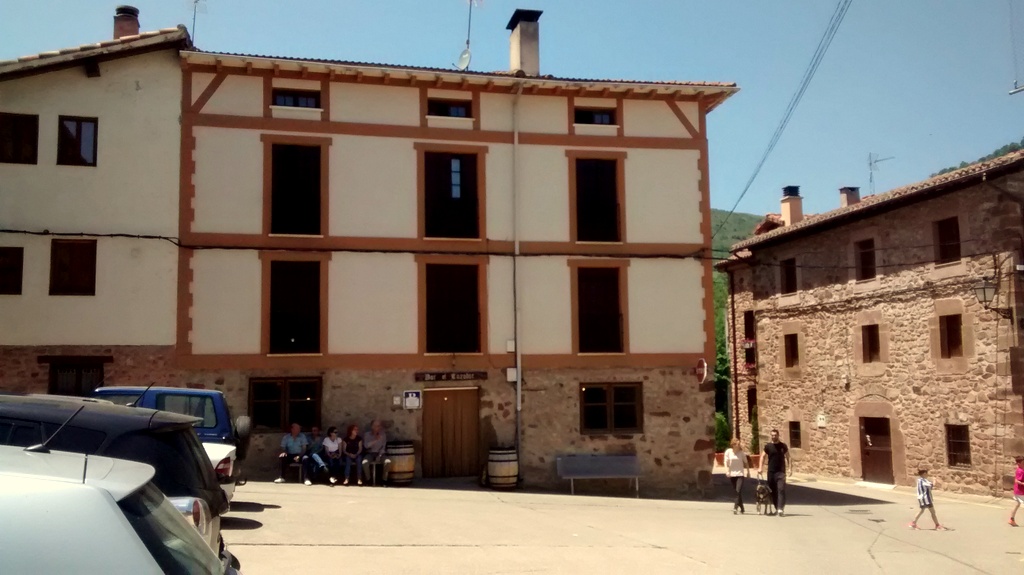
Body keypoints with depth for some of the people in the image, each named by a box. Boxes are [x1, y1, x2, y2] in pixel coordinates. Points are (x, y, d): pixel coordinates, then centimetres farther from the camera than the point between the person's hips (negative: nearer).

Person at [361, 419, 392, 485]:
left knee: (388, 462, -31)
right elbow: (366, 445, -16)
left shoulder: (383, 435, 1)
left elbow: (383, 447, 0)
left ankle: (384, 479, -10)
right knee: (365, 462, -35)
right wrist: (376, 440, -25)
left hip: (380, 453, 1)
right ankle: (368, 479, -12)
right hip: (370, 453, -1)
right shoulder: (367, 434, -3)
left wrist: (379, 456, -14)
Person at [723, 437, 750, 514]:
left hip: (740, 474, -2)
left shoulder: (741, 452, -1)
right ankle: (742, 508, 20)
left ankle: (735, 508, -15)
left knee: (739, 491, -16)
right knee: (736, 492, 8)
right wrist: (727, 471, -14)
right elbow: (726, 462, -1)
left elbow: (745, 463, 7)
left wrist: (748, 472, 10)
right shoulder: (728, 451, -2)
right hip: (731, 474, 2)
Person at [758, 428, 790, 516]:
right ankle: (777, 508, 20)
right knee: (772, 491, 8)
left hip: (781, 472, -2)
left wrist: (789, 468, -6)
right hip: (771, 472, 2)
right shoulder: (768, 446, 4)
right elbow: (763, 457, 8)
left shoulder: (783, 446, 2)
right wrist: (761, 468, -2)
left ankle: (781, 509, -18)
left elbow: (787, 457, 6)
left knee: (781, 489, -13)